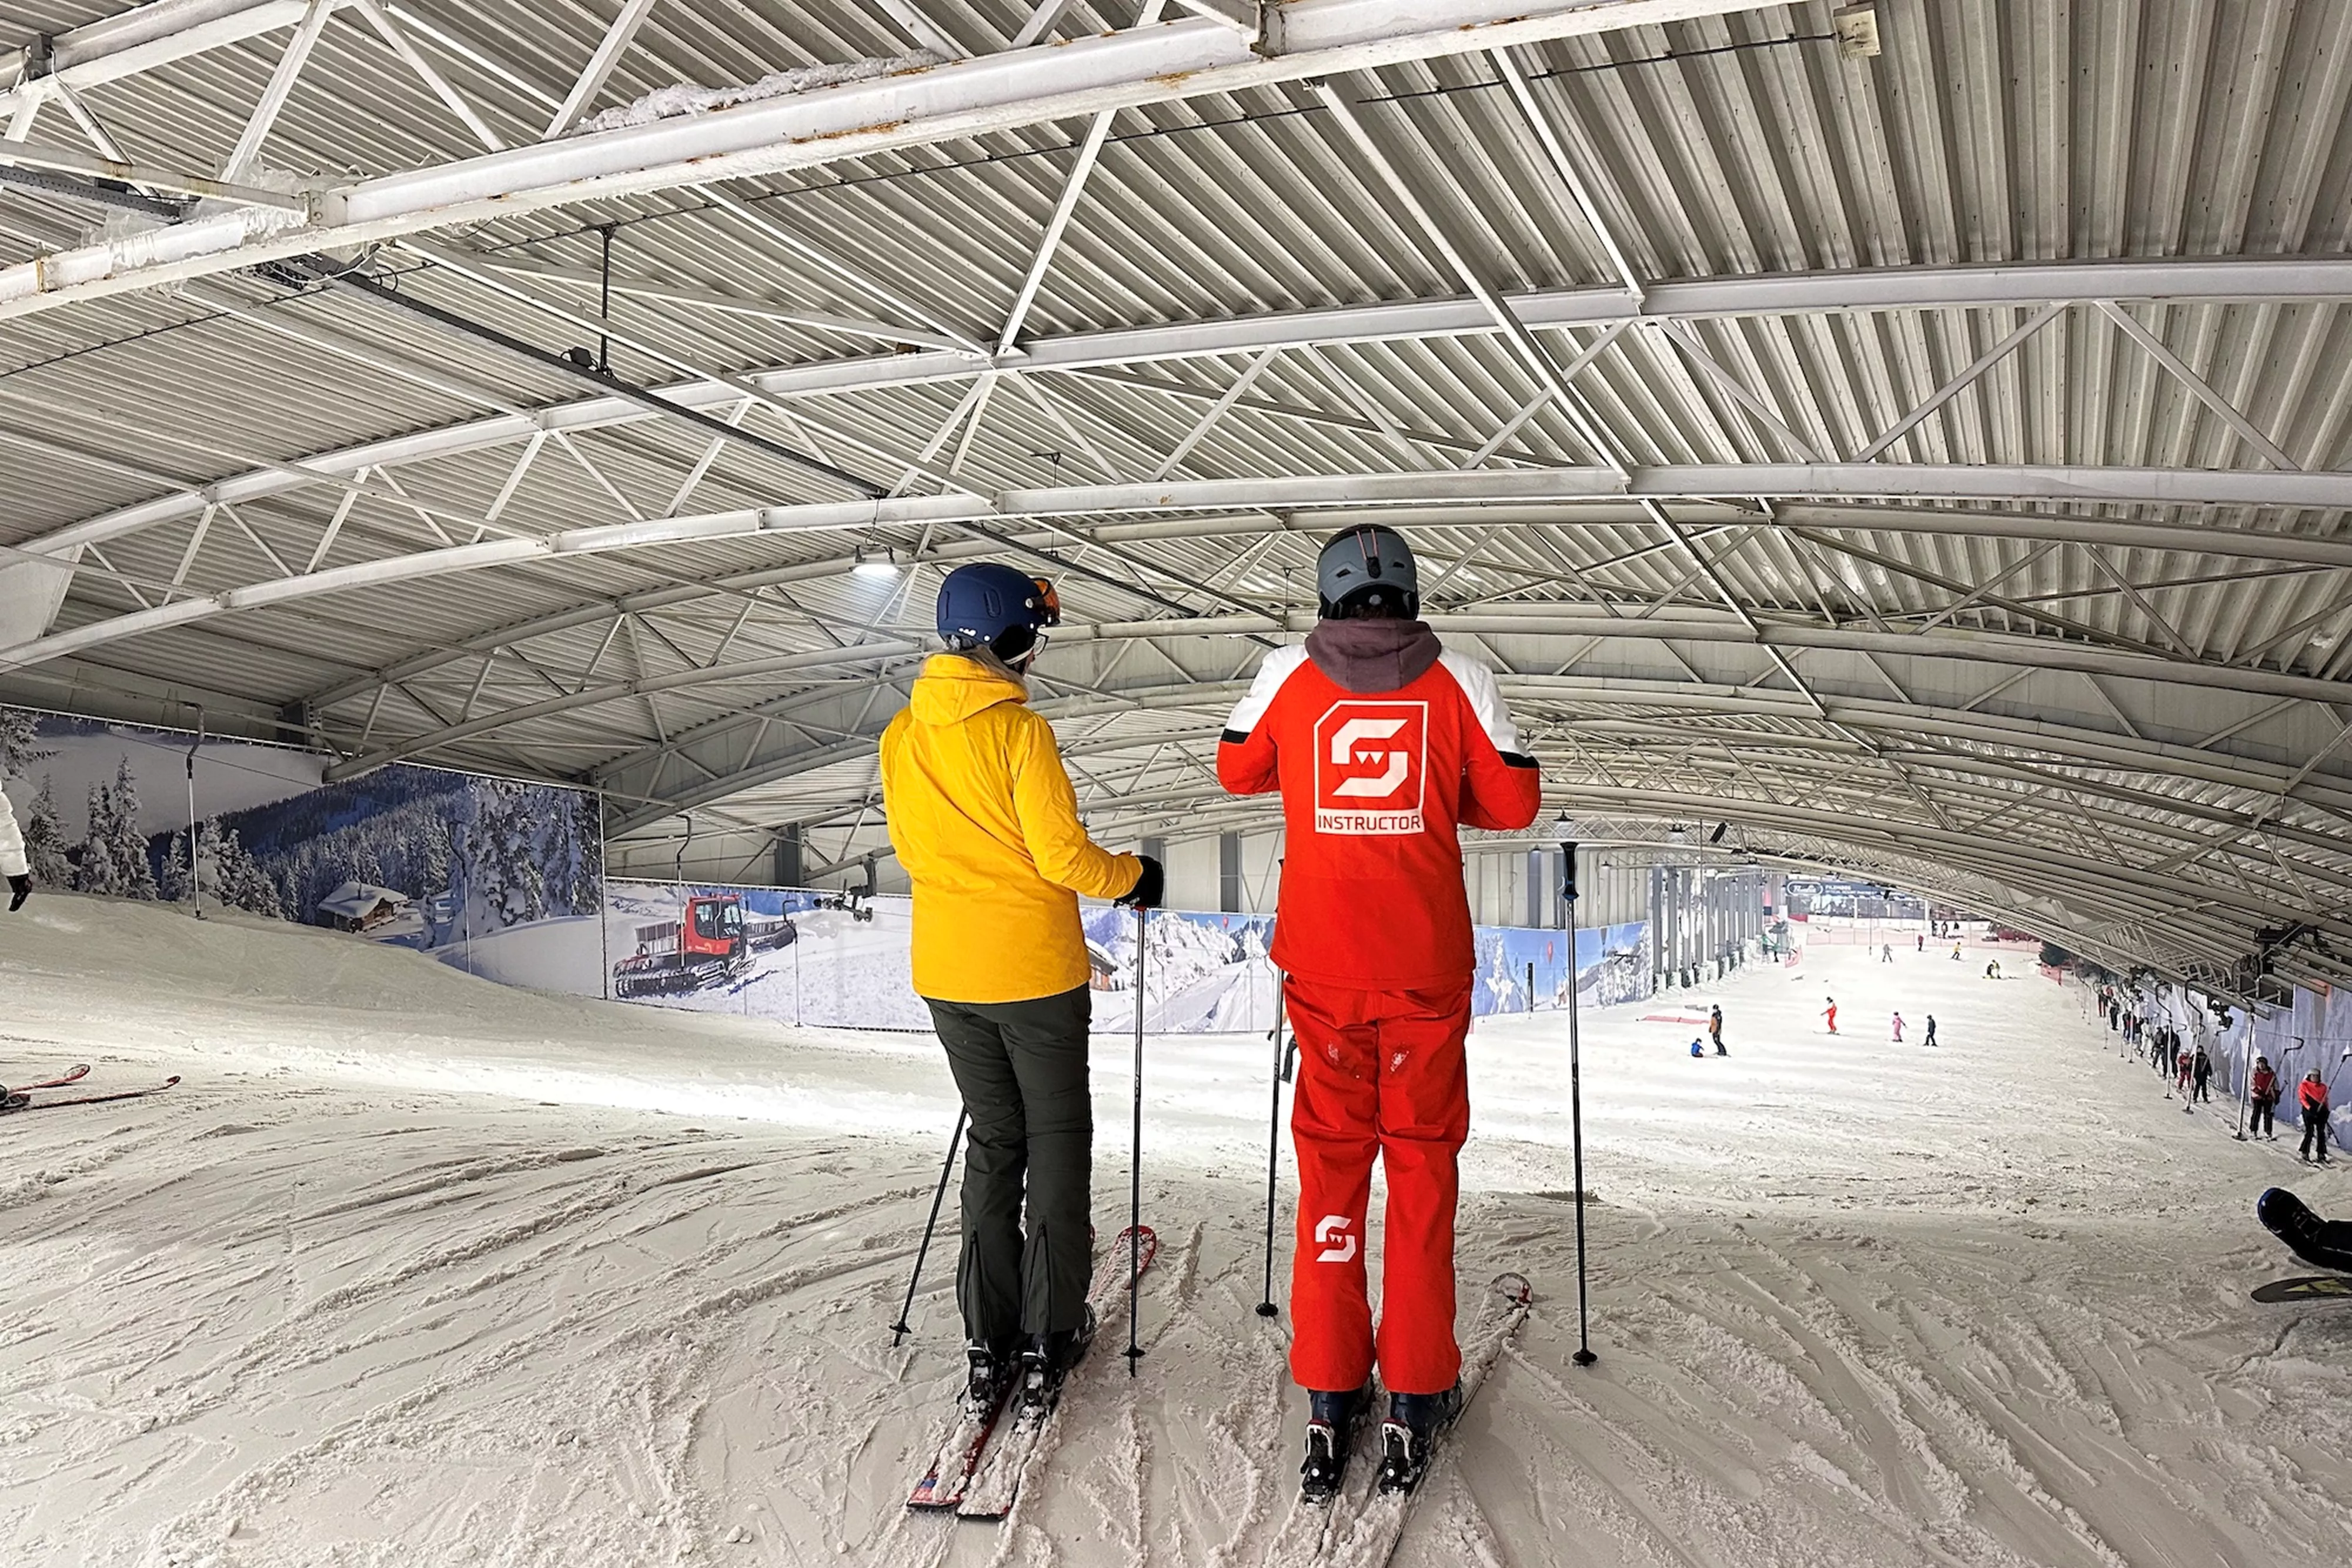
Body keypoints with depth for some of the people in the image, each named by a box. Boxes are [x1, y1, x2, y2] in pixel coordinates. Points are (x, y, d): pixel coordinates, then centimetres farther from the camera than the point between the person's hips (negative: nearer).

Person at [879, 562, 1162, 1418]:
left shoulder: (902, 734, 4)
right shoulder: (1019, 730, -15)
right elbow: (1062, 855, -16)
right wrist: (1132, 875, 2)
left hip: (946, 970, 6)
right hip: (1035, 969, -6)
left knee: (992, 1139, 15)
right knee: (1056, 1140, 9)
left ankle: (987, 1343, 15)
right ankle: (1050, 1335, 12)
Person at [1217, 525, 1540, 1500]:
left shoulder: (1288, 677, 1)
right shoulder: (1458, 680, -1)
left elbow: (1237, 770, 15)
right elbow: (1513, 802, 2)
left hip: (1322, 967, 1)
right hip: (1428, 968, -1)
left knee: (1331, 1160, 10)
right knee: (1422, 1161, 10)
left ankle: (1328, 1396, 13)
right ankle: (1415, 1394, 14)